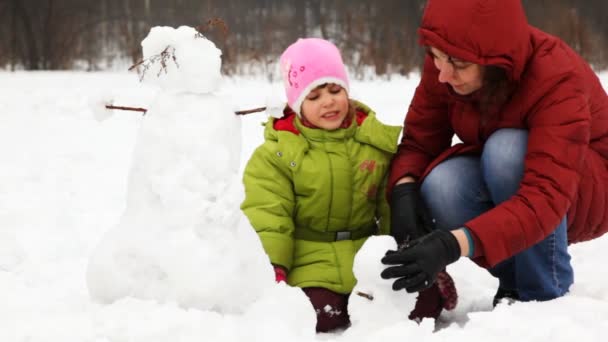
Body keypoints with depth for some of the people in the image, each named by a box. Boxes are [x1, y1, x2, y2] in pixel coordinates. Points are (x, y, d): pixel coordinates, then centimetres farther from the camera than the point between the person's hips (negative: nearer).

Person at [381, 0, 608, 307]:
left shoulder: (558, 80, -33)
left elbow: (546, 199, -42)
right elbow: (419, 140, -10)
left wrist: (454, 245, -55)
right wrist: (405, 189, -34)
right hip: (501, 180, 5)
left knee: (507, 148, -36)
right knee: (441, 185, -29)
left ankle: (547, 294, -18)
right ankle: (516, 280, -4)